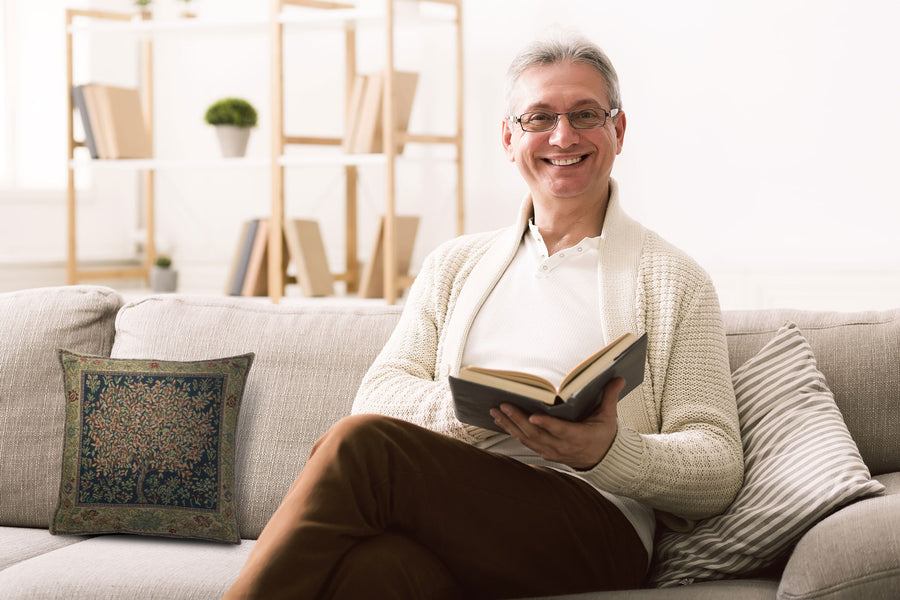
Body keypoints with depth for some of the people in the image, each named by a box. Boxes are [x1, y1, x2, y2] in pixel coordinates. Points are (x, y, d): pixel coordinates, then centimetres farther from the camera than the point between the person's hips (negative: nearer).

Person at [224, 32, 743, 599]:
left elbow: (720, 467, 4)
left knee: (359, 446, -28)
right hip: (449, 512, 3)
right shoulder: (455, 265, 25)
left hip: (595, 527, -2)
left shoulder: (673, 280, 12)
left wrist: (608, 452, -18)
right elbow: (378, 392, 11)